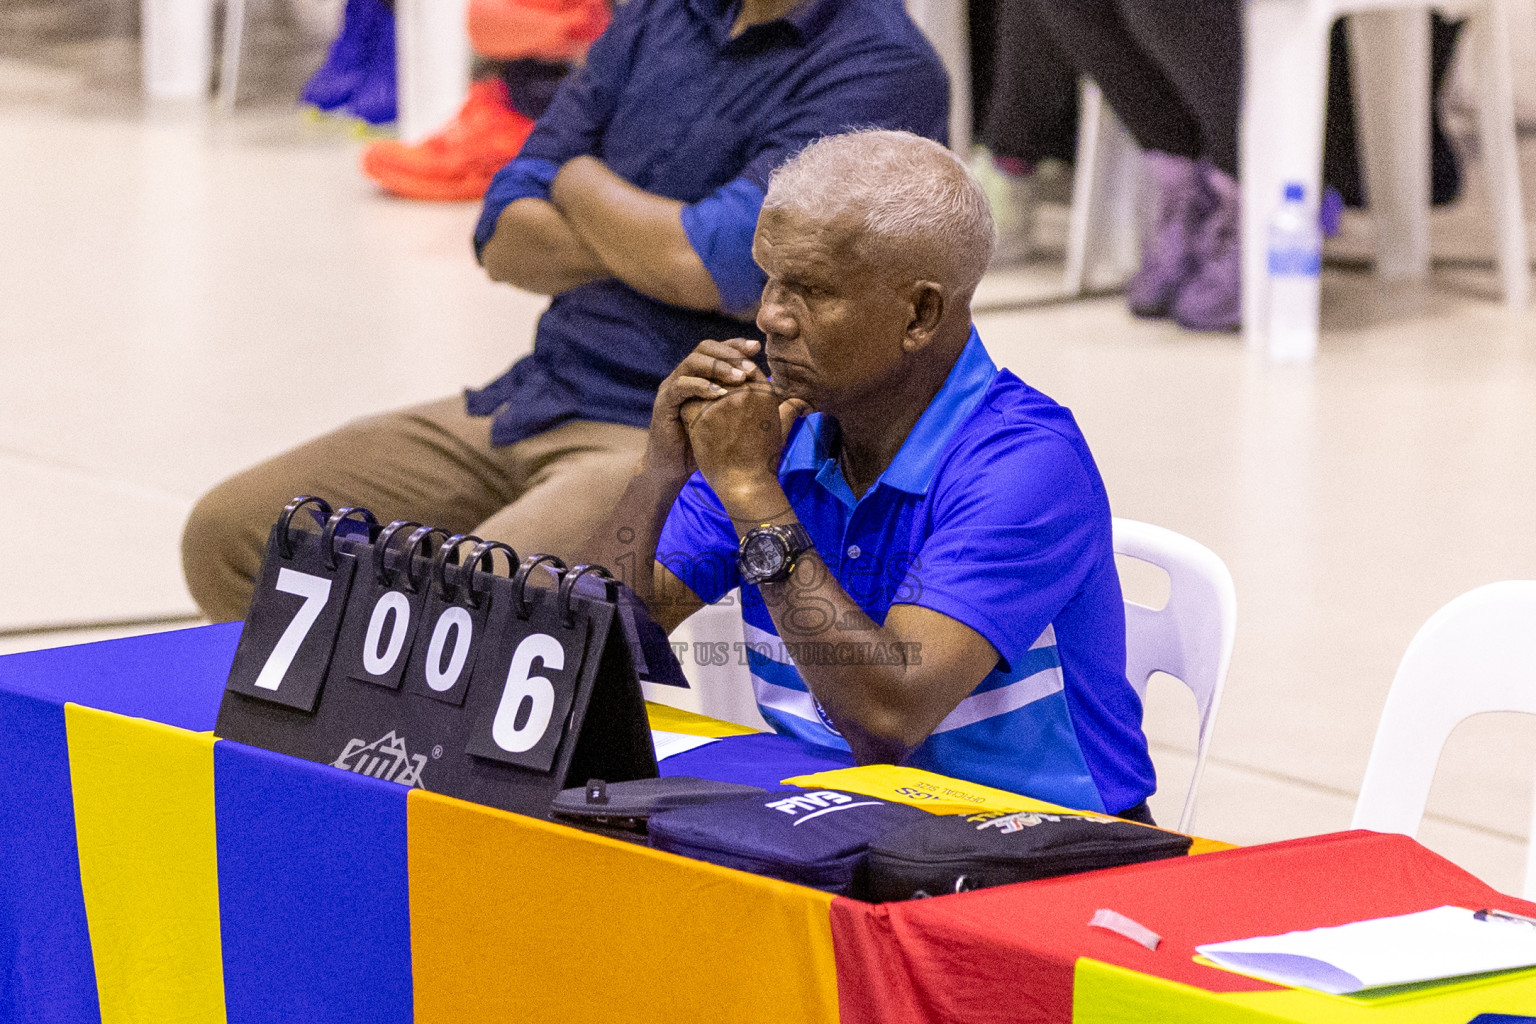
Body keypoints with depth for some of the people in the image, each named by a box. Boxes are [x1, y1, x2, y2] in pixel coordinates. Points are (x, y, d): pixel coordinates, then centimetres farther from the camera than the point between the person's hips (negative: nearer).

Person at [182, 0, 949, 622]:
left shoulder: (884, 64, -10)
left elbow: (710, 269, -20)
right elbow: (507, 240, 10)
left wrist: (580, 180, 1)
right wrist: (655, 239, -9)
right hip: (529, 401, 8)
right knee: (228, 534, -1)